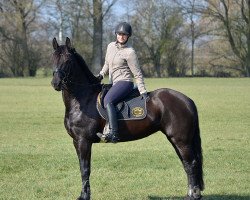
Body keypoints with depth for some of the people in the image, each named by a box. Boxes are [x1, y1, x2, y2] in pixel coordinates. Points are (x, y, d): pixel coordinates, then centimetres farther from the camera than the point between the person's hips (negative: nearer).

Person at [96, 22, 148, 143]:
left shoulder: (129, 52, -11)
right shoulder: (111, 46, 9)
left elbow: (137, 74, -9)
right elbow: (107, 64, 25)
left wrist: (143, 92, -12)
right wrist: (101, 75, 8)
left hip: (124, 82, -9)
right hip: (113, 83, 9)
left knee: (107, 100, -31)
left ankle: (113, 133, -42)